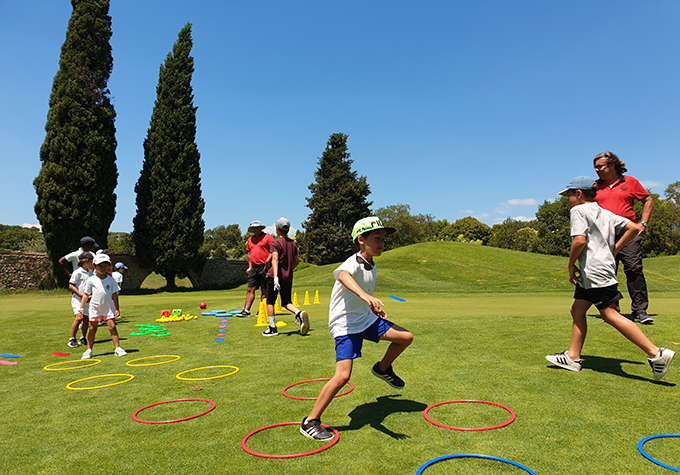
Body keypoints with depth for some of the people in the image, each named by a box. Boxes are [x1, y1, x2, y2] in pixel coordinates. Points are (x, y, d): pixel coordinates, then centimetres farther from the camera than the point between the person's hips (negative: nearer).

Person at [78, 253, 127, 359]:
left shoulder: (111, 280, 2)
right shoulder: (91, 280, 0)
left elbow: (114, 295, 4)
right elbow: (86, 294, 5)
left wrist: (117, 309, 1)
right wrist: (82, 307, -2)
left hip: (108, 307, 0)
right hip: (95, 307, 0)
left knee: (112, 326, -6)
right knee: (93, 329, 7)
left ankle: (117, 348, -1)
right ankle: (89, 350, 19)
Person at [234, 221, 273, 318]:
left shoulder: (267, 237, -1)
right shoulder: (250, 239, 18)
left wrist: (268, 262, -14)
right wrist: (250, 266, 17)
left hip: (264, 267, -6)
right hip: (254, 268, 6)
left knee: (264, 290, 0)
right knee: (250, 289, 1)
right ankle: (246, 311, 1)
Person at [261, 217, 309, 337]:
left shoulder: (276, 242, -8)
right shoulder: (293, 243, 10)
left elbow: (275, 259, -20)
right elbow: (297, 261, 16)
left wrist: (275, 276, -29)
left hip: (275, 276, -5)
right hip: (288, 277, 5)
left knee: (270, 302, 8)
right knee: (286, 302, 10)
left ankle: (272, 328, 10)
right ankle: (299, 313, -19)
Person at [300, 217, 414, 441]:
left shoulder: (371, 265, 6)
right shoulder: (353, 263, -22)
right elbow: (343, 275, -50)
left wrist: (374, 310, 29)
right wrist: (366, 296, -66)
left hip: (366, 319, 8)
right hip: (345, 325, -8)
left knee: (406, 337, 8)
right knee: (343, 375, -18)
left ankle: (383, 369, 34)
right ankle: (310, 422, -2)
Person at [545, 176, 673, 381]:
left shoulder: (579, 210, -7)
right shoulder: (605, 213, 18)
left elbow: (579, 240, -20)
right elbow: (633, 228, 14)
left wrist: (571, 265, -8)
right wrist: (614, 250, 15)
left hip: (596, 271, -10)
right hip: (589, 274, 10)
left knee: (610, 315, -10)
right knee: (577, 311, 11)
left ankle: (656, 354, -9)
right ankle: (573, 357, 15)